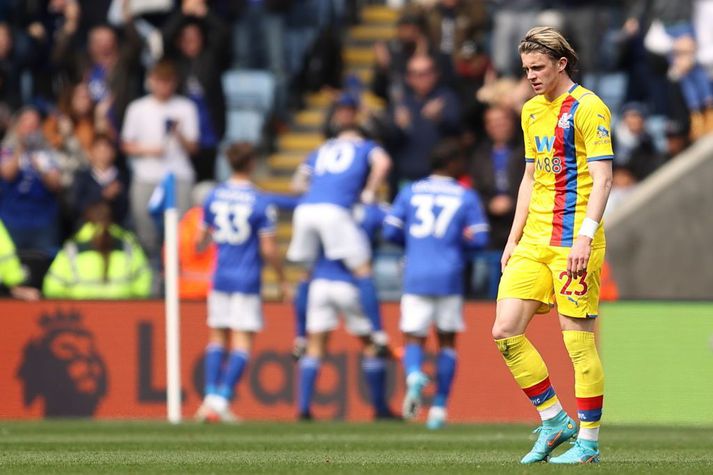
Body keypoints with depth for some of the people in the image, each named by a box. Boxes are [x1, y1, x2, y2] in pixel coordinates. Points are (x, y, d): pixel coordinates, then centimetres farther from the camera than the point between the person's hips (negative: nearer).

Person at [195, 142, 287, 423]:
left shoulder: (213, 198, 3)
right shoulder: (261, 204, -11)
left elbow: (200, 240, 13)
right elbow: (268, 249, -11)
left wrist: (204, 244, 37)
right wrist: (281, 278, 3)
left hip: (220, 277, 4)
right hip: (247, 281, -4)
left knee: (218, 339, 13)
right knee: (242, 343, 0)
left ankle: (211, 397, 3)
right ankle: (223, 399, -9)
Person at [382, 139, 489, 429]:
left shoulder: (410, 193, 8)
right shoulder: (466, 198, 3)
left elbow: (391, 231, 4)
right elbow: (479, 239, -4)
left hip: (415, 277, 1)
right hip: (448, 277, -1)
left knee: (413, 339, 5)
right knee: (447, 341, 13)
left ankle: (414, 375, -29)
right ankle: (439, 408, 8)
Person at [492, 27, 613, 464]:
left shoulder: (587, 108, -9)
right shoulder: (532, 111, 16)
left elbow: (602, 178, -15)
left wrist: (585, 237, -25)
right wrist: (513, 238, 19)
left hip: (573, 241, -8)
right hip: (534, 240, 8)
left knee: (579, 341, -5)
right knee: (505, 331, 0)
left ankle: (588, 442, 4)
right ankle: (554, 421, 12)